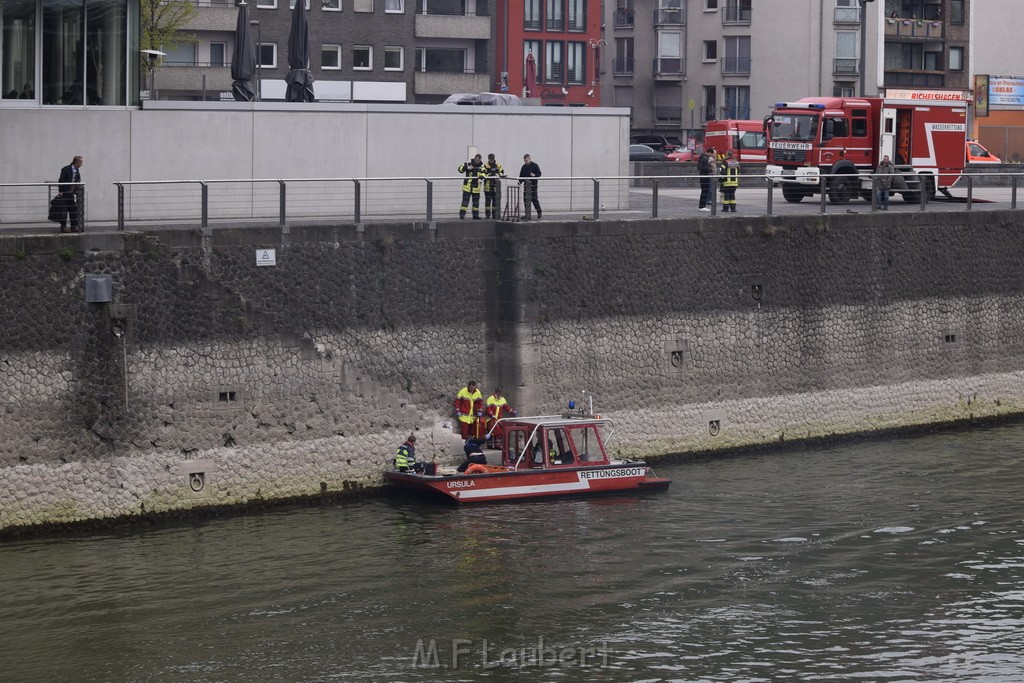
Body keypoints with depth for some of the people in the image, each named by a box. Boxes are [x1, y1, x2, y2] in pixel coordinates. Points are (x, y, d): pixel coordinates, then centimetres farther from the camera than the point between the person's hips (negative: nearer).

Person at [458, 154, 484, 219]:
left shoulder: (481, 166, 2)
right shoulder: (468, 164, -4)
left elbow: (484, 172, -11)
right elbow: (460, 169, -7)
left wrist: (482, 176, -34)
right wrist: (467, 168, -24)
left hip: (476, 187, 3)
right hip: (468, 186, -3)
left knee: (476, 202, 11)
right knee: (465, 201, -6)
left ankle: (475, 215, 21)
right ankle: (461, 215, -5)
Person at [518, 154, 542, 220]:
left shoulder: (535, 166, -3)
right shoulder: (524, 167, 12)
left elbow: (539, 174, -4)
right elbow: (521, 176, 15)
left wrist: (534, 175, -24)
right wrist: (520, 182, -2)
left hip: (533, 185, -5)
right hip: (526, 186, 5)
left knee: (534, 199, -6)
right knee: (526, 199, 2)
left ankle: (539, 212, 10)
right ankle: (527, 214, 8)